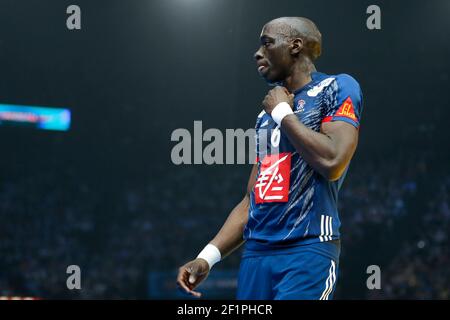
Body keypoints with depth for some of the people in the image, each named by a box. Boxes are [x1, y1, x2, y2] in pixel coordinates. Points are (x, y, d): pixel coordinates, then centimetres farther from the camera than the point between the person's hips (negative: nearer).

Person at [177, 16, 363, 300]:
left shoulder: (338, 88, -1)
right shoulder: (267, 114, 22)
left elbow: (332, 162, -18)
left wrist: (283, 112, -5)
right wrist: (208, 257, 12)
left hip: (308, 251, -7)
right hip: (256, 254, 7)